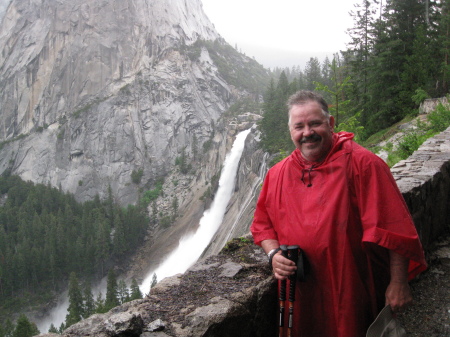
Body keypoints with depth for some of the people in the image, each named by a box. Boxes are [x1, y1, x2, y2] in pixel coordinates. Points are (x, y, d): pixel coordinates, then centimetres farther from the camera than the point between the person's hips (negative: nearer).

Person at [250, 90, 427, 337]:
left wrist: (398, 282, -15)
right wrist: (273, 254, -7)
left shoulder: (362, 164, -13)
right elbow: (263, 224, 12)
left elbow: (393, 226, -14)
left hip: (352, 291, -4)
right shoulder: (277, 174, 2)